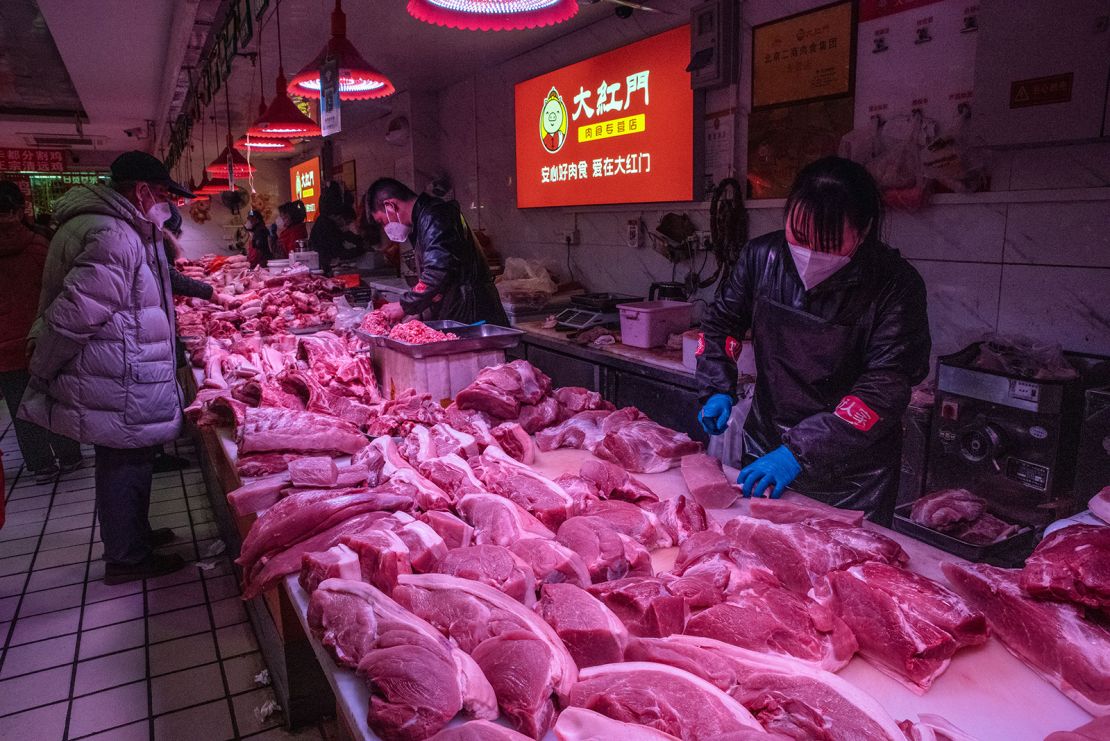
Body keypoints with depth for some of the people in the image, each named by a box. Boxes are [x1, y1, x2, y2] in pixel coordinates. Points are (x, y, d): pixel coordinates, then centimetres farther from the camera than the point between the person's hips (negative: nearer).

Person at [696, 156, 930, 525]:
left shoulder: (895, 284, -20)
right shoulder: (763, 256, -8)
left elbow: (886, 387, -25)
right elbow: (721, 321, 7)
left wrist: (801, 450, -31)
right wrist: (717, 390, -6)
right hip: (765, 452, 4)